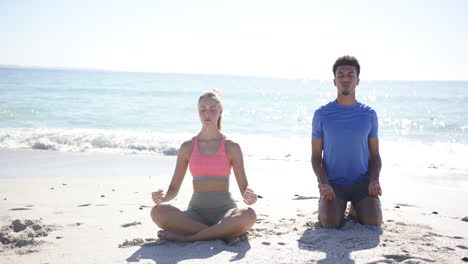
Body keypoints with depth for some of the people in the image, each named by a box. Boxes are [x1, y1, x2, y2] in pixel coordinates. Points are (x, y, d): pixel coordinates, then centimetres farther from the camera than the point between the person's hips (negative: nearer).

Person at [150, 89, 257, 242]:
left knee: (249, 215, -36)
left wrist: (250, 197, -24)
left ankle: (186, 237, -26)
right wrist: (162, 197, -17)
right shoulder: (187, 147, 7)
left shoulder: (231, 147, 3)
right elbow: (174, 188, 7)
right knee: (157, 212, -28)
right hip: (196, 212, 1)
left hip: (224, 212, -1)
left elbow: (244, 187, 0)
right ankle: (221, 233, -25)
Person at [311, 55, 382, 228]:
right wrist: (324, 183, -15)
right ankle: (338, 208, 14)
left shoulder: (369, 114, 5)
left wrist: (374, 180, -11)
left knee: (374, 222, -20)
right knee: (330, 223, -23)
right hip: (333, 182, -1)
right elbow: (316, 156, 1)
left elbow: (375, 155, 8)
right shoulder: (322, 114, 0)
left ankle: (355, 210, 16)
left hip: (362, 182, 1)